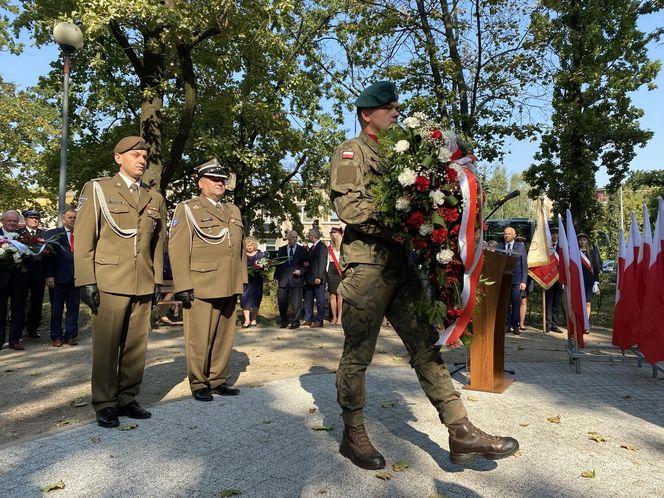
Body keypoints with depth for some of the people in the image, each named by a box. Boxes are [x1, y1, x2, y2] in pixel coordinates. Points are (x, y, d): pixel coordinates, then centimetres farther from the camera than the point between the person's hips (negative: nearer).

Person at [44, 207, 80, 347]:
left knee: (74, 308, 6)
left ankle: (71, 335, 16)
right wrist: (49, 275, -9)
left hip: (76, 277, 2)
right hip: (58, 278, -2)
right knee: (56, 309, 7)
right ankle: (56, 337, 17)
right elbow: (48, 255, -2)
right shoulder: (53, 234, 3)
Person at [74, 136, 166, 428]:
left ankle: (127, 400, 22)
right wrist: (86, 281, -9)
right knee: (106, 346, 2)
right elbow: (83, 239, -2)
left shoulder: (155, 199, 14)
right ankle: (104, 405, 16)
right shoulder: (97, 189, 3)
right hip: (109, 282, -4)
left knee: (136, 346, 8)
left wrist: (158, 281, 9)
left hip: (143, 285, 4)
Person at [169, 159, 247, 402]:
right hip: (201, 288, -6)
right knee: (200, 339, 1)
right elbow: (177, 249, -7)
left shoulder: (233, 210, 18)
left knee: (224, 337, 11)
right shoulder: (187, 209, 0)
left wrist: (242, 280, 13)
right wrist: (183, 286, -13)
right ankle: (198, 384, 16)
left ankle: (218, 380, 24)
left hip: (229, 288, 6)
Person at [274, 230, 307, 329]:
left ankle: (295, 321, 9)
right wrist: (276, 277, 3)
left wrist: (300, 271, -12)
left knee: (296, 302, -2)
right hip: (283, 280, 2)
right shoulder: (281, 249, 13)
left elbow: (306, 265, 6)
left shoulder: (302, 250, 7)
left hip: (296, 279, -2)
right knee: (282, 301, 5)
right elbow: (278, 264, 12)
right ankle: (284, 321, 20)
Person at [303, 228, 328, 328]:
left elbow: (322, 263, -16)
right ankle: (308, 319, 19)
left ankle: (319, 321, 4)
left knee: (320, 301, -1)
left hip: (318, 279, -9)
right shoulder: (312, 248, 19)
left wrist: (319, 277, -21)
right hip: (309, 279, 9)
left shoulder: (322, 247, -9)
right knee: (308, 300, 11)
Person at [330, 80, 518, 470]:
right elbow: (348, 206, -14)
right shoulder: (351, 152, 0)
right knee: (358, 353, 2)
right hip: (367, 266, -7)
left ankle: (461, 433, 10)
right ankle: (354, 435, 17)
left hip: (402, 265, 8)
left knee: (426, 345, 5)